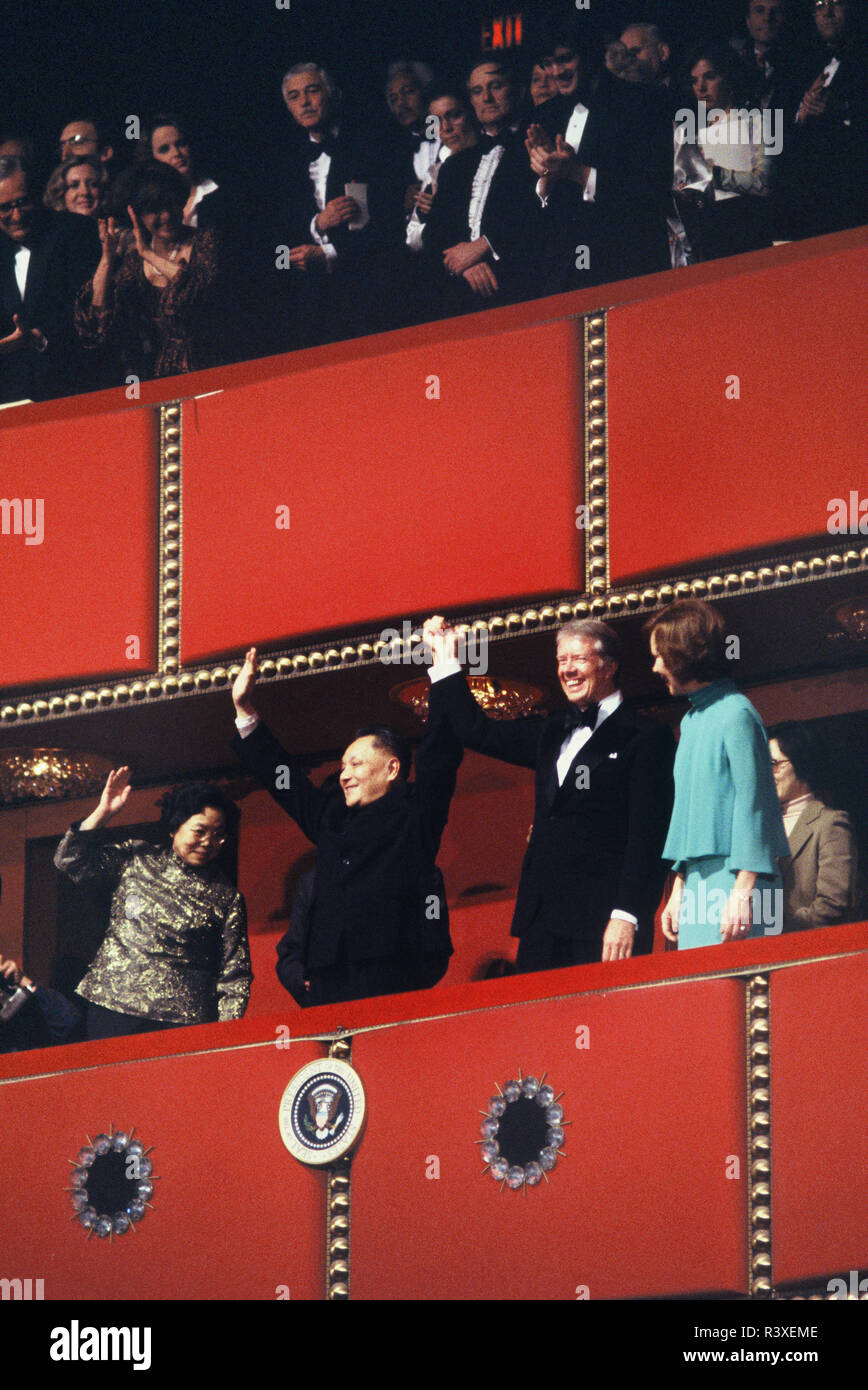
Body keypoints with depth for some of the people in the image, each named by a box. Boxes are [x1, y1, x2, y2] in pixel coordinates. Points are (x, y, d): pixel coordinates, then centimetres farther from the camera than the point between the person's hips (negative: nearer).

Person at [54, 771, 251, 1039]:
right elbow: (70, 861, 7)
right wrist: (103, 812, -2)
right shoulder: (136, 859, 11)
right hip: (111, 1007, 2)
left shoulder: (226, 898, 6)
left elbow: (234, 977, 6)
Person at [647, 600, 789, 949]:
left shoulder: (736, 714, -9)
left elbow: (752, 803, -13)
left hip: (732, 880, -8)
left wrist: (743, 891, -19)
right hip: (697, 880, 8)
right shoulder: (691, 720, 18)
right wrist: (678, 889, 20)